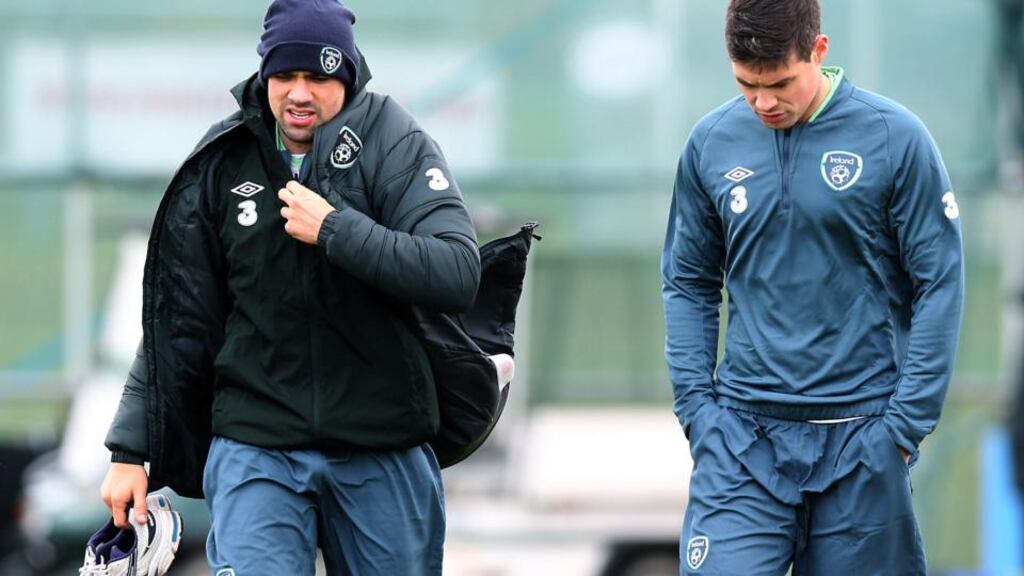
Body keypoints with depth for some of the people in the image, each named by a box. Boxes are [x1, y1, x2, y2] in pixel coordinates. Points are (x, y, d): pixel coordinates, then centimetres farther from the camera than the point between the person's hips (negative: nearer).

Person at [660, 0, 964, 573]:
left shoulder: (896, 138, -6)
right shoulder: (712, 143, 3)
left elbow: (939, 285, -3)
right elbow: (688, 284, 13)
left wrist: (907, 423, -7)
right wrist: (695, 404, 3)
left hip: (860, 434, -2)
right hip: (742, 434, 2)